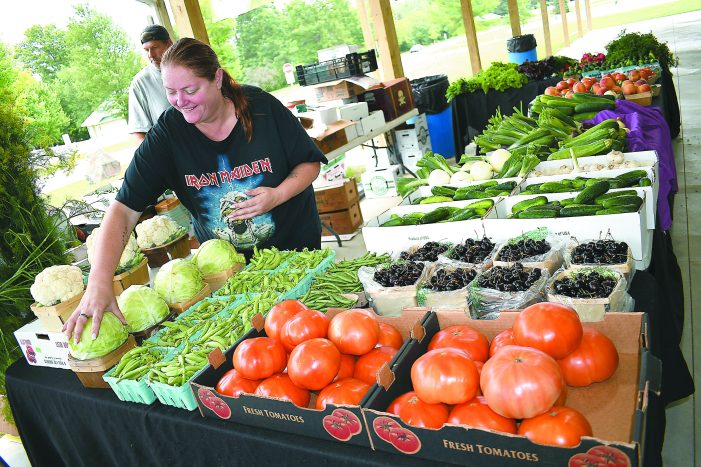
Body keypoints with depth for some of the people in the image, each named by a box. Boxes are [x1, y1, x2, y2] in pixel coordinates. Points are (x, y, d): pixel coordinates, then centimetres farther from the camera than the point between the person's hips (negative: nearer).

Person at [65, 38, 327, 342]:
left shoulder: (262, 107, -16)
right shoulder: (166, 134, -15)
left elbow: (310, 162, -5)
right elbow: (125, 207, -20)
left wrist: (278, 195, -26)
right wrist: (98, 283, -33)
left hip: (294, 246, 0)